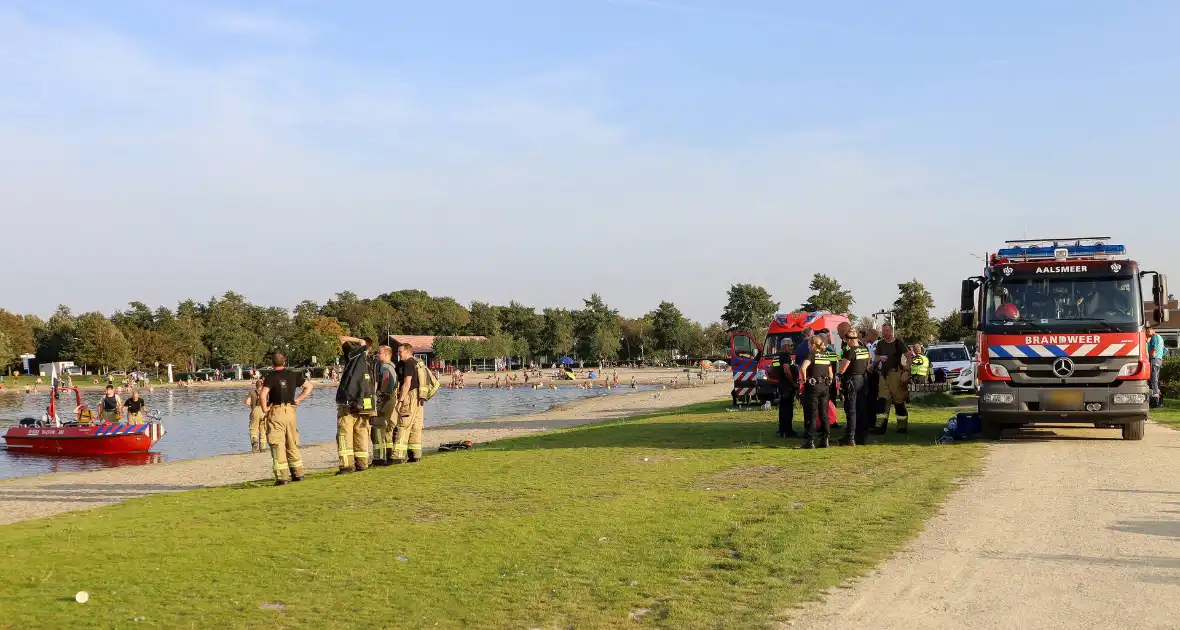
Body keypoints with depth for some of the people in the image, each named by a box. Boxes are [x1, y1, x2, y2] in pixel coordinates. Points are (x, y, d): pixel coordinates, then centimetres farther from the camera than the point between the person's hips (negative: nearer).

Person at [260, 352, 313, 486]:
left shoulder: (271, 377, -7)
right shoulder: (293, 375, 9)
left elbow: (263, 394, -21)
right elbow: (309, 386, 15)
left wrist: (264, 408, -8)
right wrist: (298, 399, 11)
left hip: (276, 412, -5)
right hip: (291, 411, 5)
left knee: (277, 445, -3)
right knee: (292, 444, 16)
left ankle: (281, 477, -8)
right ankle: (298, 474, 18)